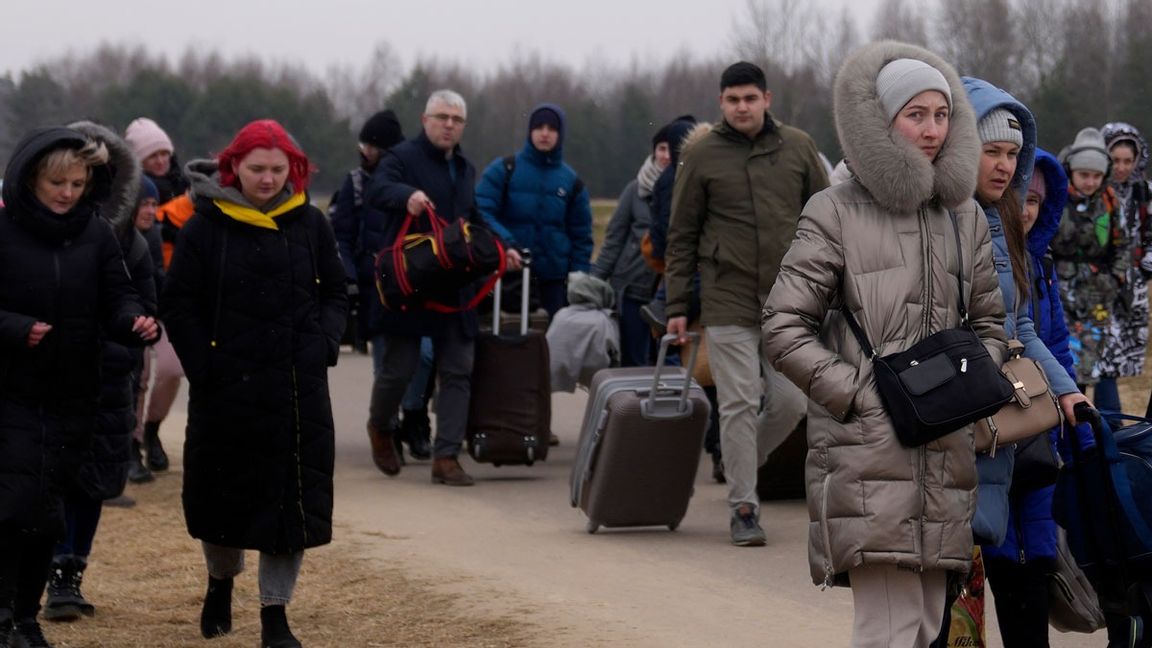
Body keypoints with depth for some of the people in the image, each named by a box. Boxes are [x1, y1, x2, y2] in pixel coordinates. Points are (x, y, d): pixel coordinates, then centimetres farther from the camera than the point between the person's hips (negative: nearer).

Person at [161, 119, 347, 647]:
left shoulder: (310, 224, 4)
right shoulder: (206, 227, -3)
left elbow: (335, 293, 13)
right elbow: (178, 304, 0)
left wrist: (324, 342, -3)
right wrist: (202, 365, -8)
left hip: (299, 388, 1)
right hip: (225, 387, -1)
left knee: (295, 497, -2)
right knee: (222, 493, 9)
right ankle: (221, 582, 37)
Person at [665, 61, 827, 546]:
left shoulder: (798, 148, 7)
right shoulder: (701, 156, 3)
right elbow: (681, 236, 6)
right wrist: (677, 307, 3)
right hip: (728, 301, -2)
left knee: (790, 402, -1)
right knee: (739, 404, -3)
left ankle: (743, 462, 25)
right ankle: (743, 507, 4)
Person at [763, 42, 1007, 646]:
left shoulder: (965, 216, 14)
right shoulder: (835, 213, -1)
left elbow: (990, 322, 23)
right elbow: (783, 329, -3)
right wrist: (862, 395, -10)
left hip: (944, 455, 6)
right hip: (866, 453, -6)